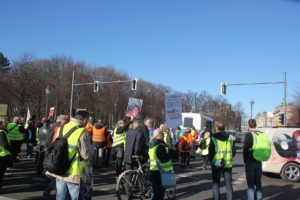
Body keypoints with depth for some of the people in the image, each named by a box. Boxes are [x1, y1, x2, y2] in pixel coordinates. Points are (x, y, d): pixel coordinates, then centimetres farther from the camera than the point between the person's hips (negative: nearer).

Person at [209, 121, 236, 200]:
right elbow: (233, 151, 4)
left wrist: (211, 160, 7)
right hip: (228, 164, 3)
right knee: (228, 184, 11)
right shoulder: (230, 138, 2)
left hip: (216, 163, -2)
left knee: (216, 183, 9)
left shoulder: (213, 138, -10)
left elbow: (211, 152, -10)